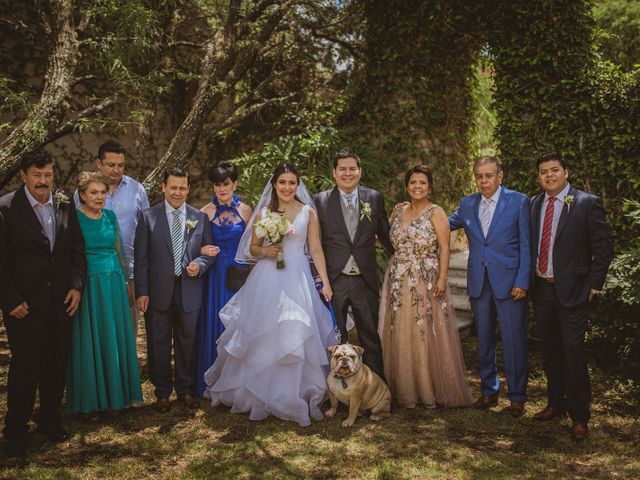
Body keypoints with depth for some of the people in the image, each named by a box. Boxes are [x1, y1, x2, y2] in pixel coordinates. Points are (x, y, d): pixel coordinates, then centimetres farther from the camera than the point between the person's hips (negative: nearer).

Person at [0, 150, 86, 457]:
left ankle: (50, 420, 32)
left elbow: (77, 248, 9)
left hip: (61, 302, 4)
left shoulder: (65, 205, 4)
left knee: (57, 365, 13)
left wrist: (76, 285, 0)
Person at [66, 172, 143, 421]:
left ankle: (113, 396, 24)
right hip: (87, 286, -4)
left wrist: (126, 279, 15)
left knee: (115, 339, 10)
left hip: (113, 284, 5)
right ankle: (91, 401, 17)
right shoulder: (73, 219, -6)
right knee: (89, 342, 4)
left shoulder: (110, 216, 9)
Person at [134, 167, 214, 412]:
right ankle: (162, 391, 26)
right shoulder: (148, 216, -1)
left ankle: (185, 388, 30)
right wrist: (141, 292, -7)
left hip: (189, 290, 1)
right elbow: (141, 258, -3)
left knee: (187, 341, 12)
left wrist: (200, 263, -13)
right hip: (159, 291, -1)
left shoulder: (200, 217, 5)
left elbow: (209, 251, 9)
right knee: (159, 343, 10)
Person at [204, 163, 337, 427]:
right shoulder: (262, 213, 8)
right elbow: (252, 248, 13)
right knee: (262, 339, 5)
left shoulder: (309, 212, 4)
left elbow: (316, 249, 3)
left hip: (297, 279, -1)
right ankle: (261, 394, 22)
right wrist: (265, 251, -8)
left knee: (294, 338, -3)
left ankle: (293, 395, 13)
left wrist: (325, 282, -3)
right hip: (266, 280, 1)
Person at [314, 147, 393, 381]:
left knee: (370, 337, 12)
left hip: (366, 280, 1)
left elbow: (385, 234, 11)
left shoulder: (375, 198, 3)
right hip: (333, 281, -1)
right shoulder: (320, 200, -1)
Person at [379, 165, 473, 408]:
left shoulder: (436, 213, -4)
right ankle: (406, 389, 18)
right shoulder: (398, 209, 10)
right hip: (399, 283, 5)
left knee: (427, 334, 0)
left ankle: (431, 390, 14)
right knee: (400, 335, 7)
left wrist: (442, 279, -15)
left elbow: (444, 249, -8)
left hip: (427, 283, -4)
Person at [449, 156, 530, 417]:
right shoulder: (467, 204, 8)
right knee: (484, 339, 12)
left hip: (509, 282, -4)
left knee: (513, 341, 0)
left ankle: (517, 397, 14)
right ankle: (489, 391, 27)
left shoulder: (518, 202, -3)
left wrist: (522, 282, -10)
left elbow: (526, 245, -4)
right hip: (479, 283, 4)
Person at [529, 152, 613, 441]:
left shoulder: (587, 204, -7)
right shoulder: (533, 204, 8)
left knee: (573, 352, -1)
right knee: (550, 351, 15)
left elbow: (603, 249, -6)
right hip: (541, 289, 5)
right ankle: (556, 404, 32)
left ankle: (579, 416, 13)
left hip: (572, 291, -5)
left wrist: (593, 286, -8)